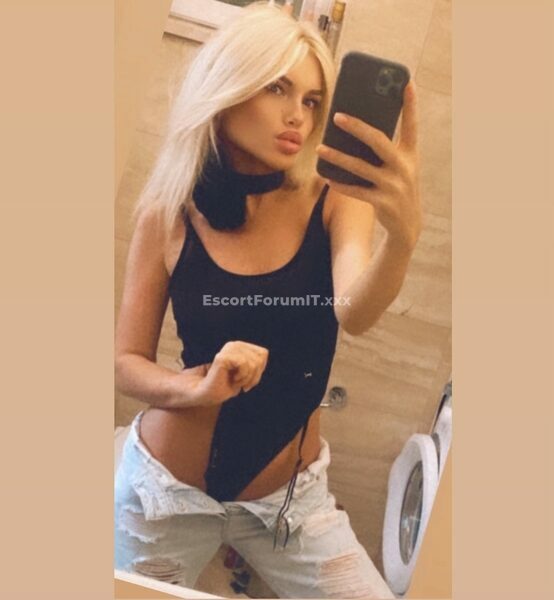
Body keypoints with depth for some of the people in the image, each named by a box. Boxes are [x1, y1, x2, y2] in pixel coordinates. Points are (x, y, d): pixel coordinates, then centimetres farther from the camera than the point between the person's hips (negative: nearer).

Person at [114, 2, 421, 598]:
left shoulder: (335, 202, -10)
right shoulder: (167, 215, -10)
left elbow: (354, 313, -29)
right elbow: (126, 362, -5)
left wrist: (403, 235, -49)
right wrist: (198, 386, -26)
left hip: (292, 495, 1)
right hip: (165, 488, 0)